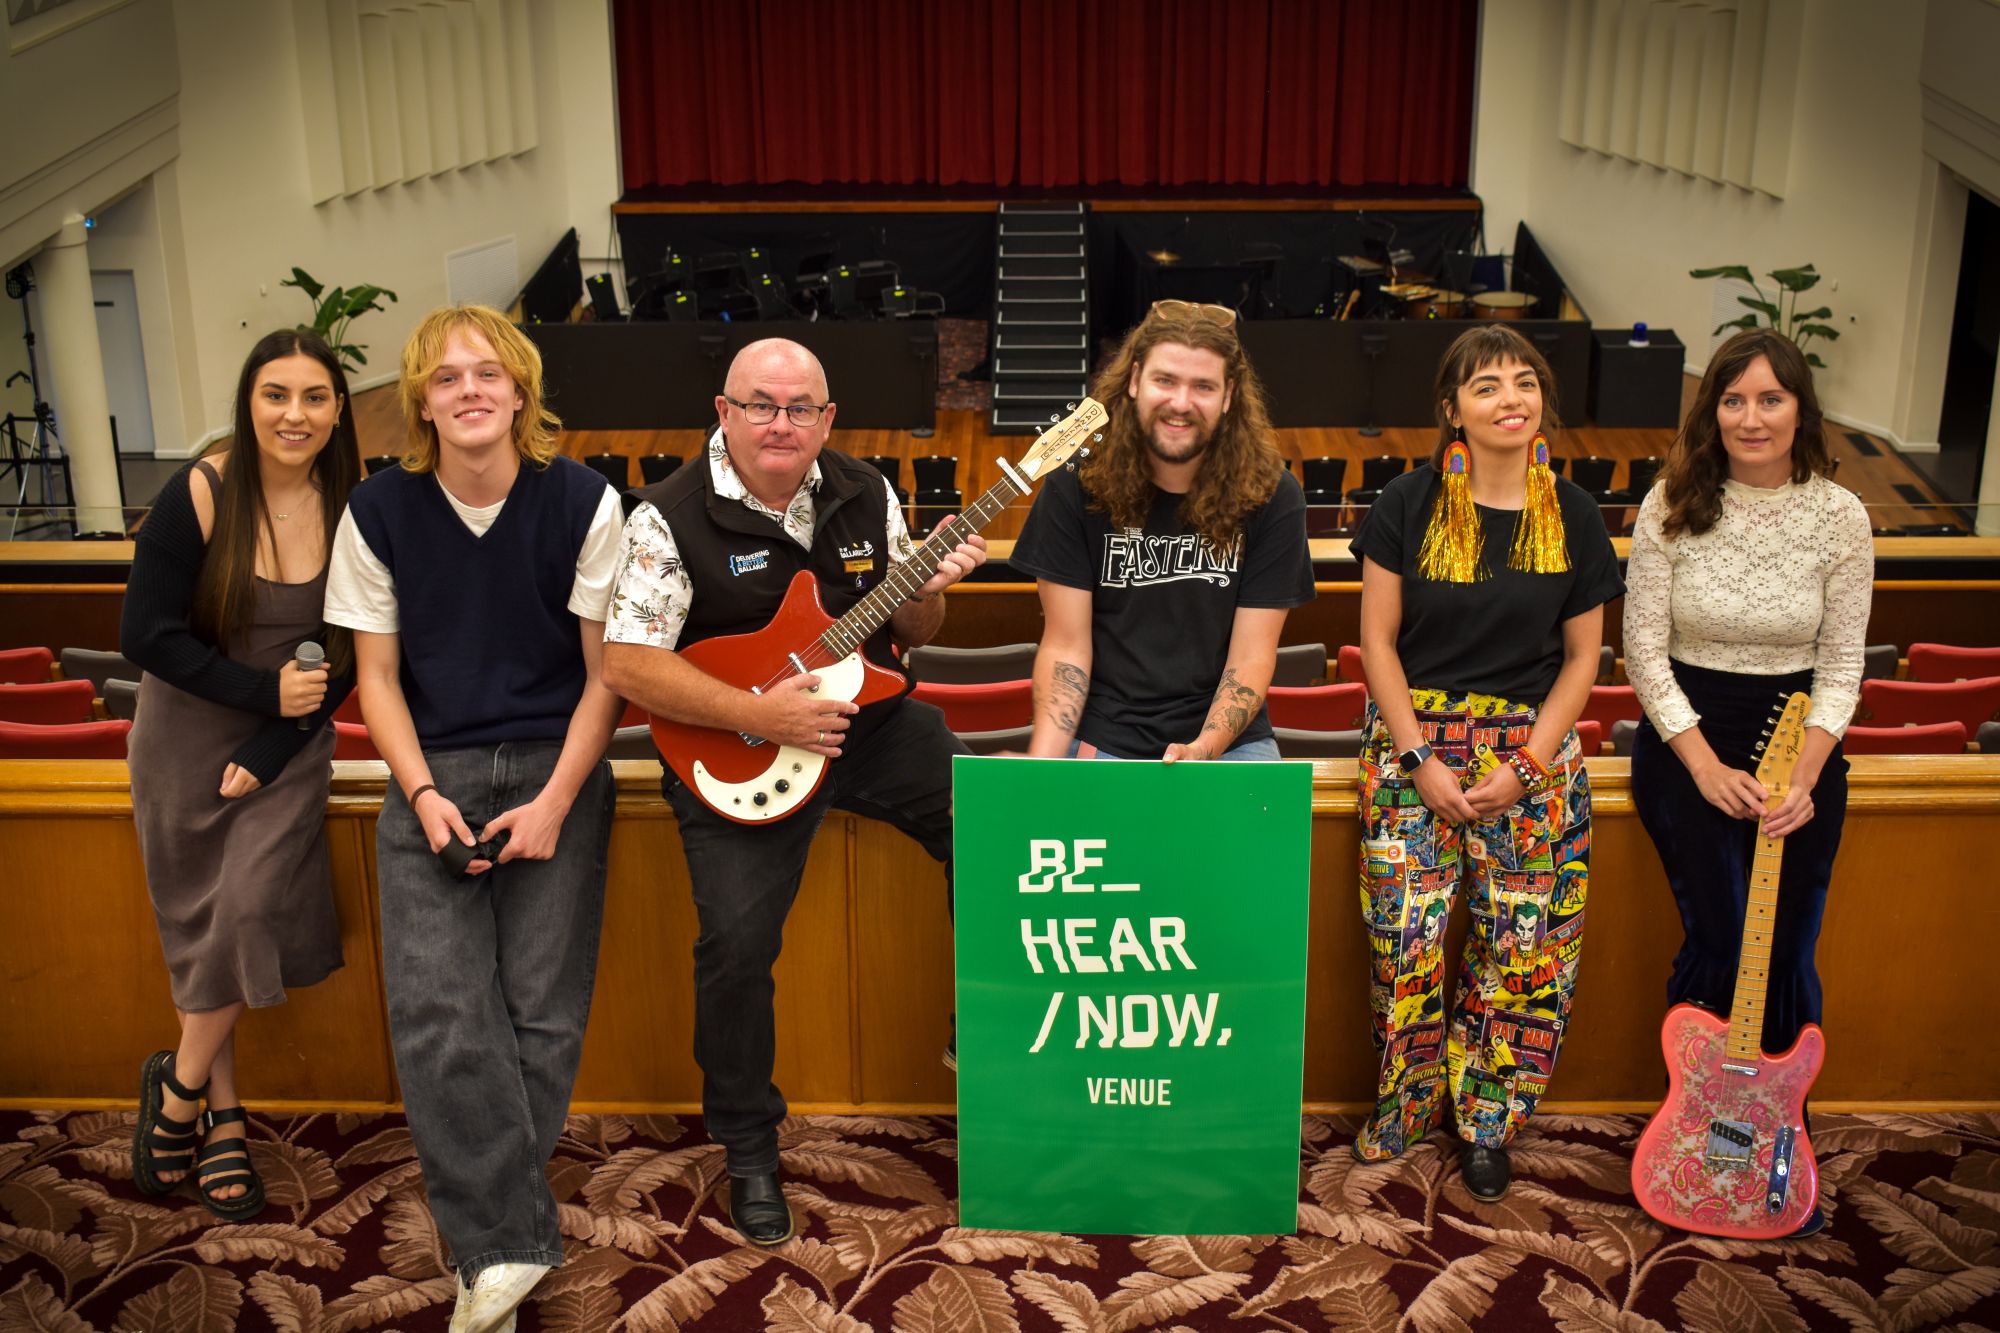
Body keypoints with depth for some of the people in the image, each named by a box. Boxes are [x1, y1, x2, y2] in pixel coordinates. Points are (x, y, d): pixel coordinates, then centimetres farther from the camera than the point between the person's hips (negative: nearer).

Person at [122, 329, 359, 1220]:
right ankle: (222, 1116, 21)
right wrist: (264, 689, -17)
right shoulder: (199, 496, -14)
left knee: (252, 908, -8)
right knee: (198, 926, 6)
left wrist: (271, 752, -10)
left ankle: (179, 1086, 15)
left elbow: (346, 656, -4)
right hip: (186, 740, -1)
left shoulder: (351, 511, -9)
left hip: (290, 745, 1)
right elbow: (146, 635, -13)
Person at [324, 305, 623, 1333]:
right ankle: (509, 1242, -7)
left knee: (542, 1011, -5)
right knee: (437, 1011, -13)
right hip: (431, 775, 1)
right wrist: (424, 796, -8)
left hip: (556, 771, -1)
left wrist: (554, 804, -9)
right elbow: (377, 675, 4)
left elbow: (605, 671, -3)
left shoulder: (583, 503, -6)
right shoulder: (379, 511, -1)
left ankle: (486, 1234, 10)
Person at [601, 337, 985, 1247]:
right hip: (739, 758, -4)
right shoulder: (669, 519, -11)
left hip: (866, 720, 5)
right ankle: (748, 1148, 10)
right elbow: (628, 665, -16)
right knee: (738, 942, -16)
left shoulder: (865, 495, 4)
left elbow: (907, 632, 13)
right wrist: (757, 714, -23)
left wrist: (930, 588, -11)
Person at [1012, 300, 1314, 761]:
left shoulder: (1272, 495, -4)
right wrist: (1043, 764, -18)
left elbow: (1251, 657, -5)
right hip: (1101, 740, 0)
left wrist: (1201, 752, -21)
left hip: (1229, 741, 0)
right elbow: (1065, 646, -4)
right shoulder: (1076, 485, -4)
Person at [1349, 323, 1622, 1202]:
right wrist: (1421, 759, -8)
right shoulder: (1408, 505, -2)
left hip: (1533, 745, 1)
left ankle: (1487, 1120, 20)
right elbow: (1378, 641, 0)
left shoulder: (1572, 516, 3)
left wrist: (1524, 765, -5)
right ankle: (1405, 1102, 19)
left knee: (1526, 945, 0)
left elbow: (1581, 655, 7)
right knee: (1407, 937, -4)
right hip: (1416, 734, -1)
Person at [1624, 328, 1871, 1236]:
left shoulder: (1839, 517, -5)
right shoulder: (1673, 506, -8)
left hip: (1800, 747, 1)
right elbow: (1644, 650, -6)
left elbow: (1842, 663, -2)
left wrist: (1805, 775, -15)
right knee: (1717, 945, -2)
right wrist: (1707, 767, -13)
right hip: (1687, 744, -1)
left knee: (1786, 956, 3)